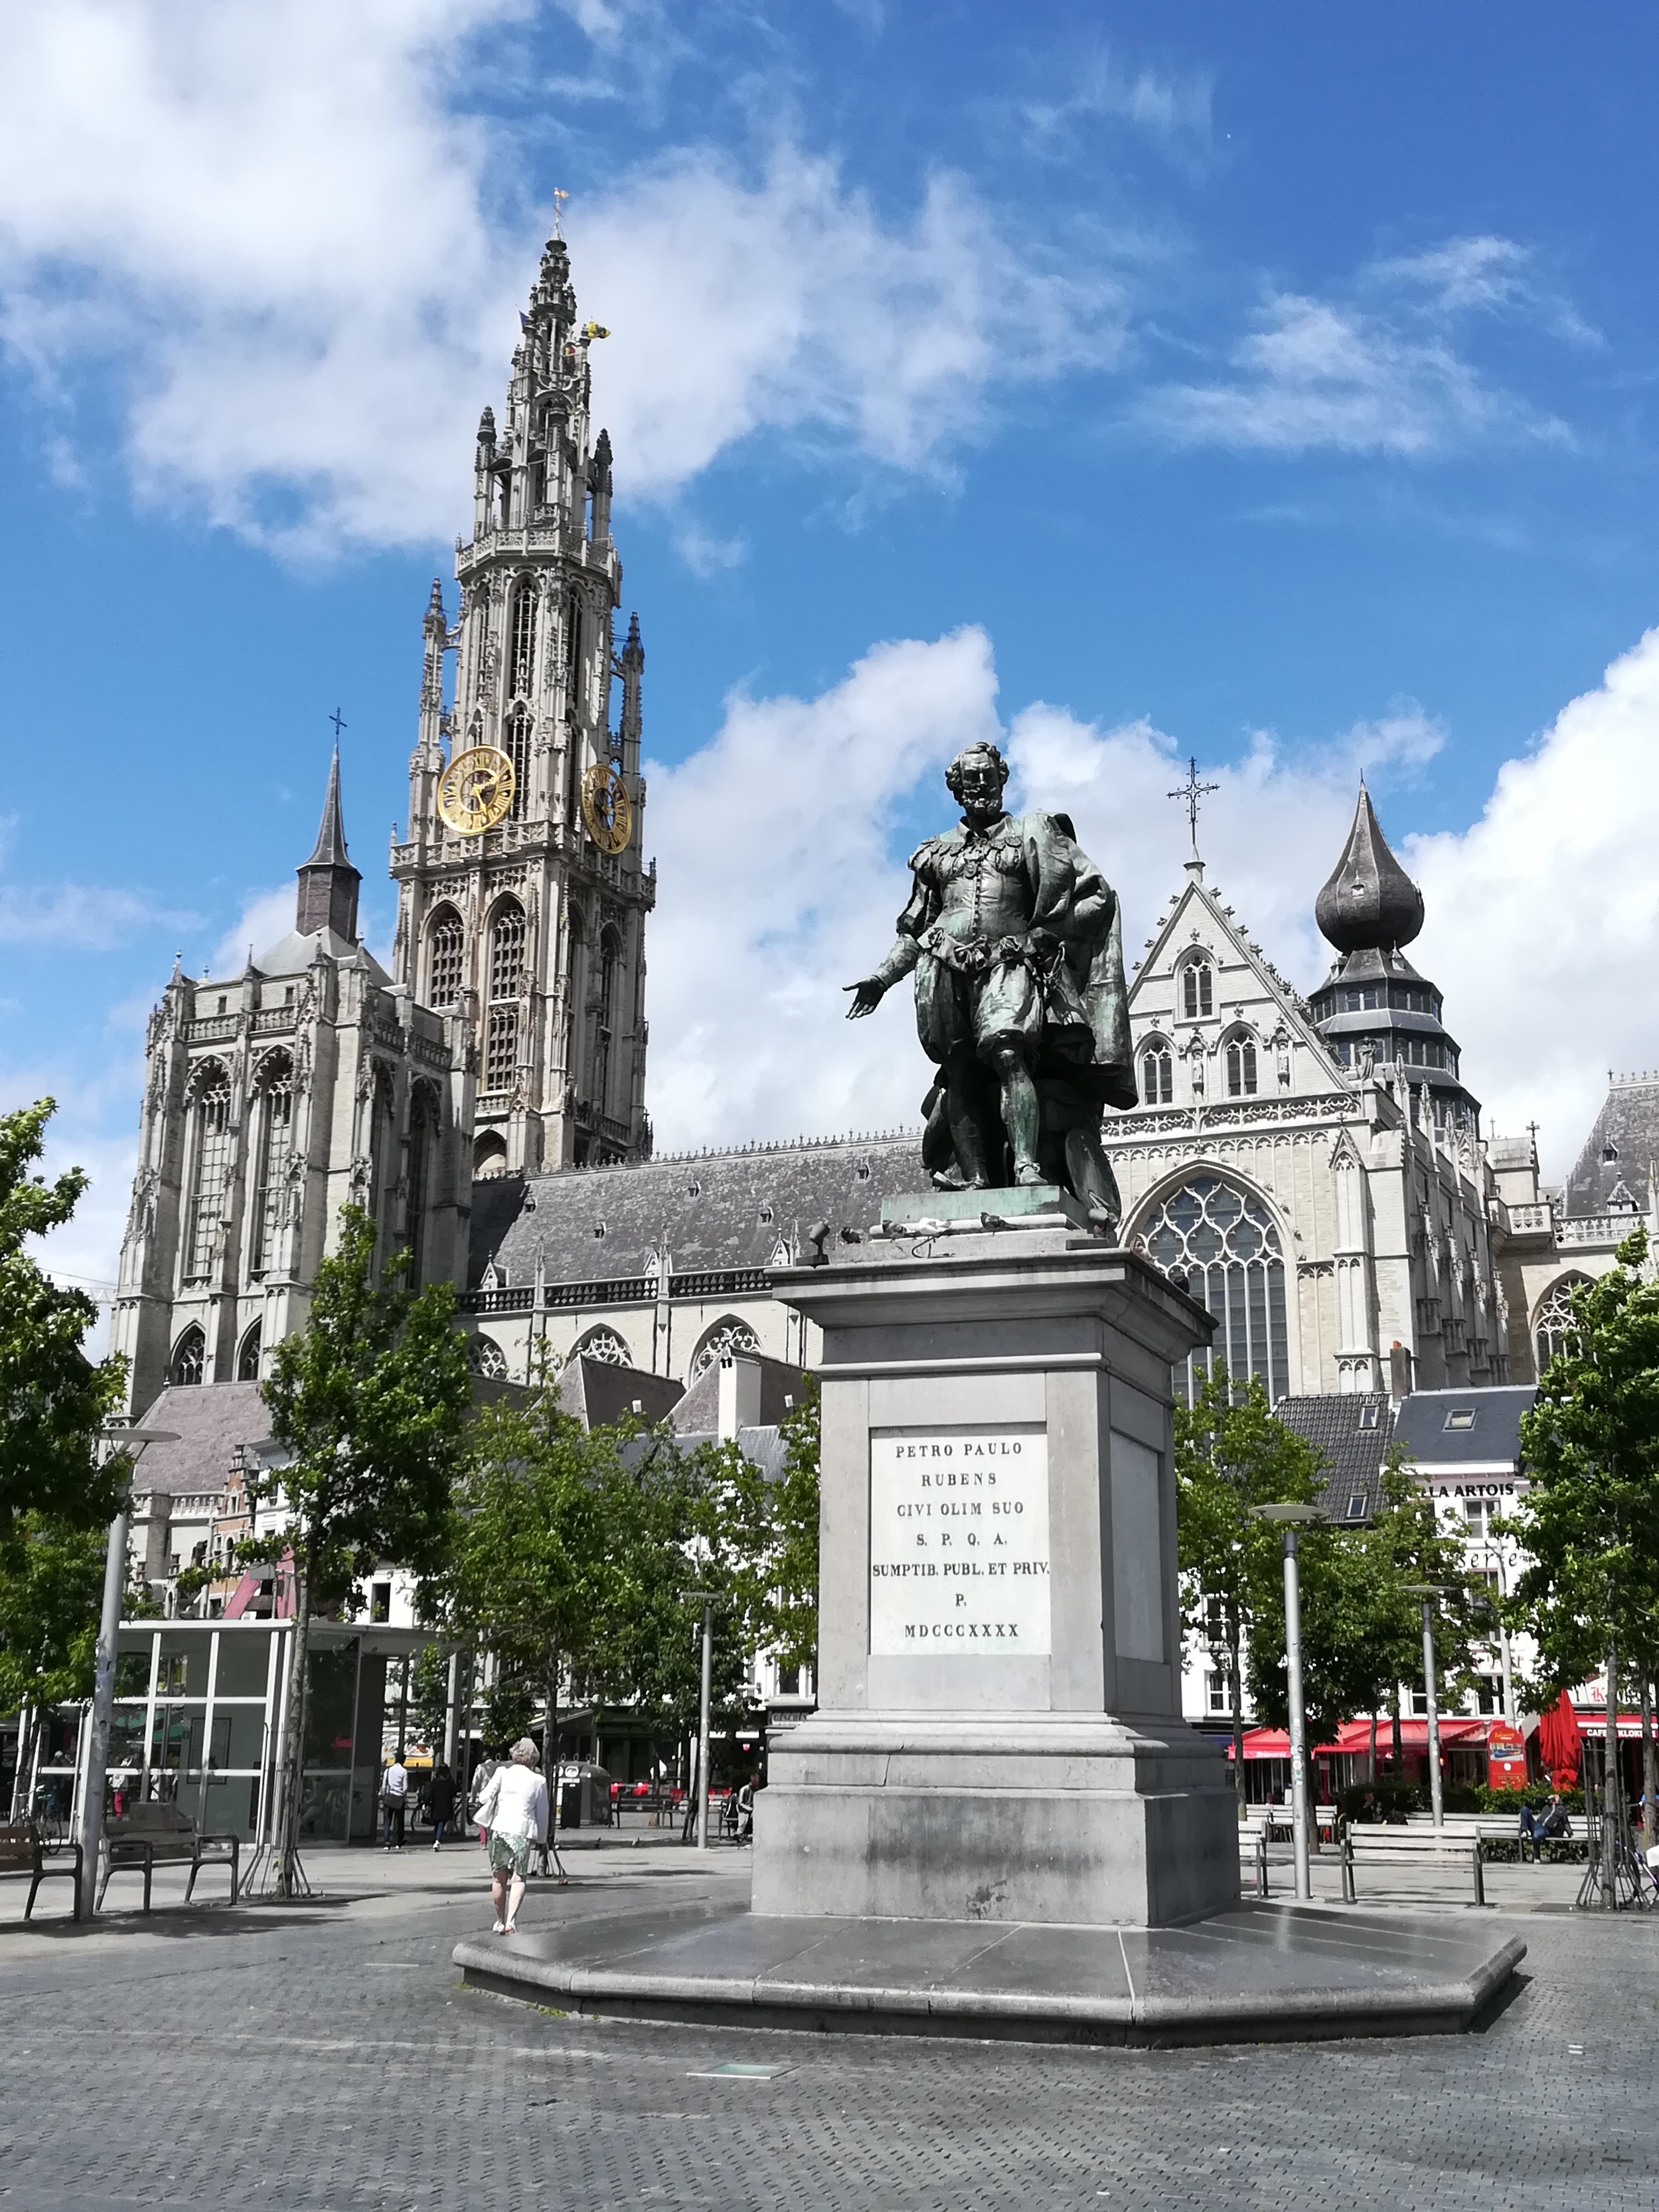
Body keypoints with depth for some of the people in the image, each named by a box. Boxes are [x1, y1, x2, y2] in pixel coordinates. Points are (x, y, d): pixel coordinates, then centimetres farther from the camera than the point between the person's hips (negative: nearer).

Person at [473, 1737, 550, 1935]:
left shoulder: (502, 1772, 2)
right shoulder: (538, 1781, 4)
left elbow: (485, 1798, -1)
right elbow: (542, 1814, 9)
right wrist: (541, 1839, 21)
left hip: (499, 1829, 1)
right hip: (523, 1831, -1)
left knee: (499, 1878, 13)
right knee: (518, 1878, -3)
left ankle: (501, 1921, 24)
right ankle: (511, 1921, -21)